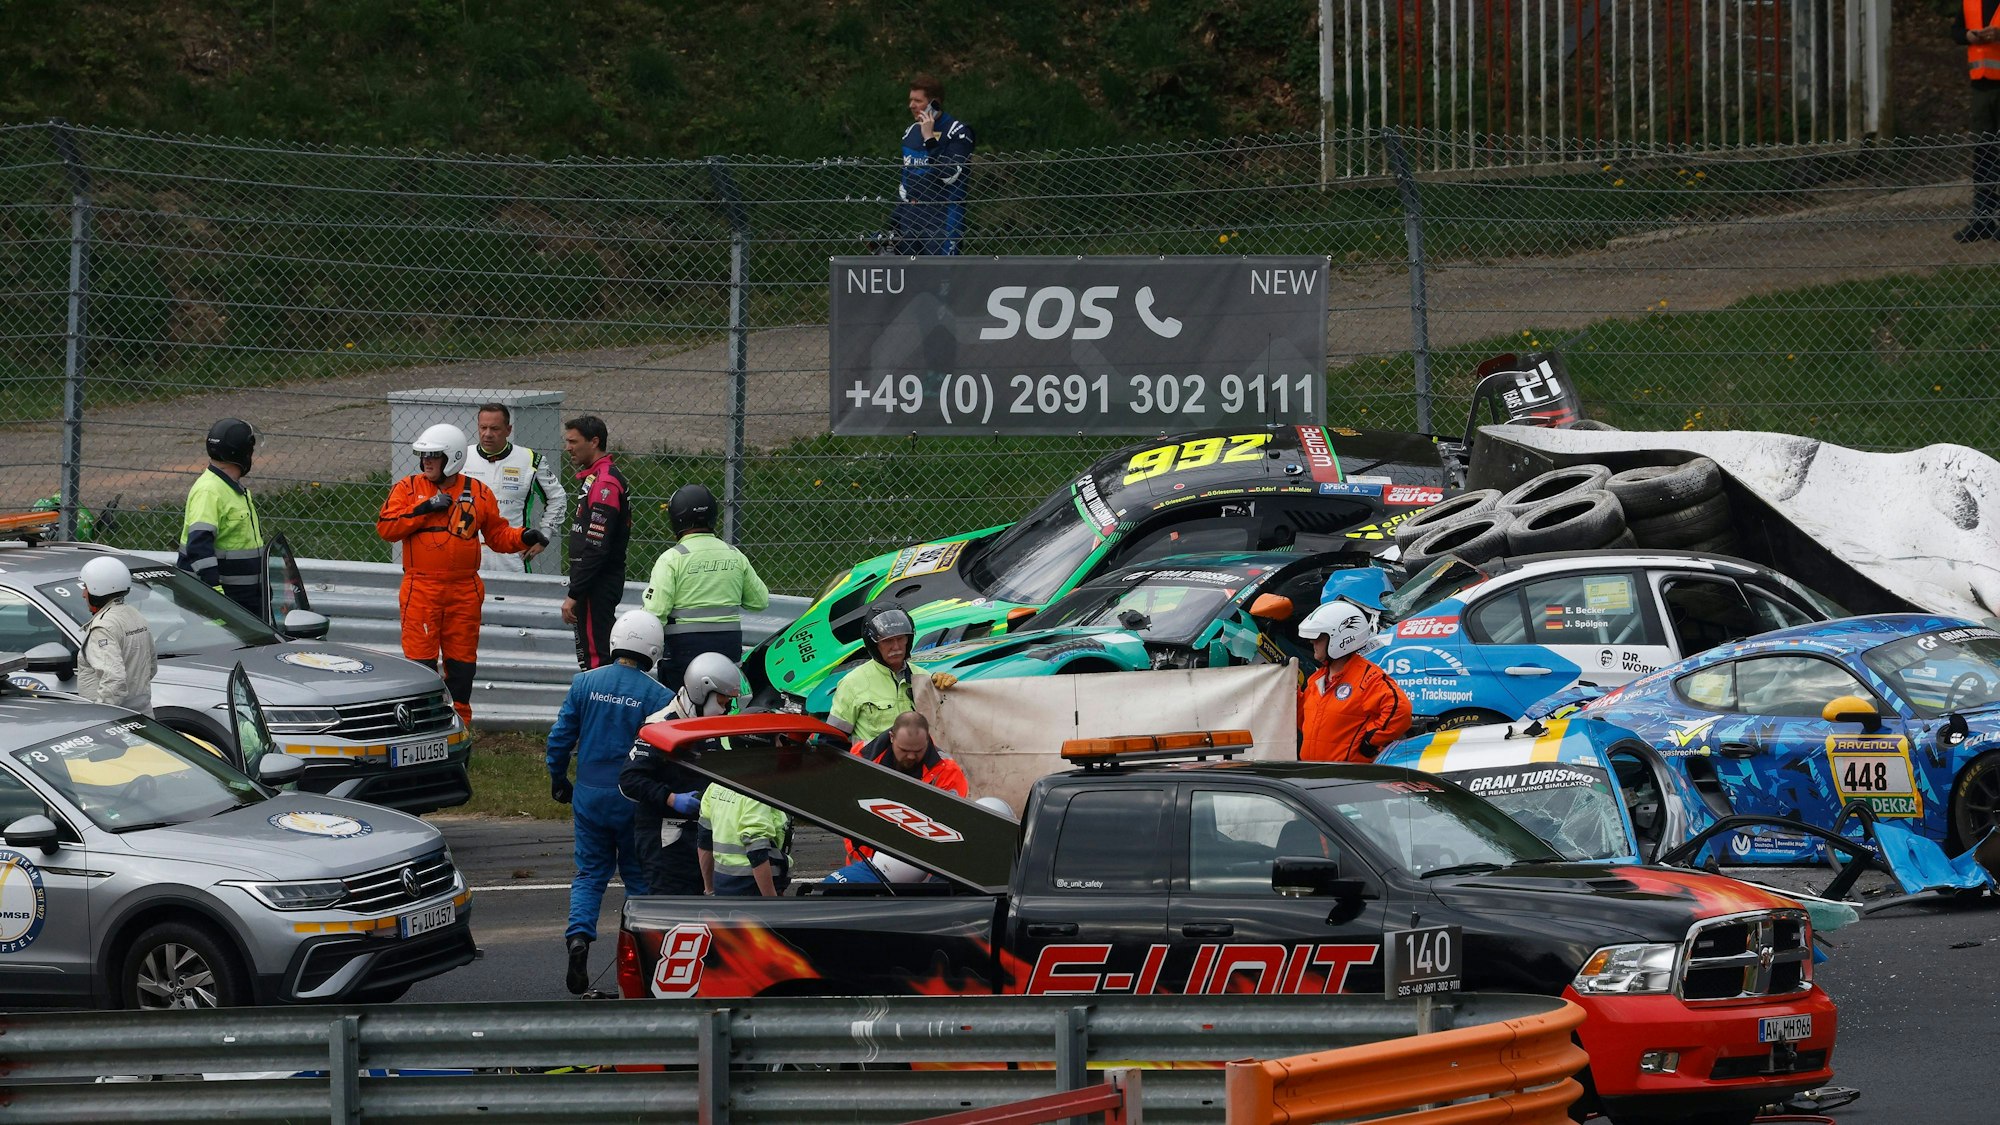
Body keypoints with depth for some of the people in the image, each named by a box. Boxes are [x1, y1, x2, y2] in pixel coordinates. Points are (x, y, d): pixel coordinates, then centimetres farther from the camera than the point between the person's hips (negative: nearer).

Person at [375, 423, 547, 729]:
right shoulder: (408, 488, 4)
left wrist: (524, 538, -3)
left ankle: (459, 722, 16)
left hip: (464, 591, 2)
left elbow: (497, 534, 15)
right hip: (421, 589, -2)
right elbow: (385, 527, -6)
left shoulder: (479, 494, 8)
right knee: (420, 659, -4)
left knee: (461, 662, 6)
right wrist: (425, 509, -13)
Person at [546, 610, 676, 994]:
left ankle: (578, 935, -11)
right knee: (639, 876, 12)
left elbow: (560, 736, 1)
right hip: (634, 800, -2)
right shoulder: (657, 696, -10)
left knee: (590, 873, 12)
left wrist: (558, 781, 15)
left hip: (589, 795, 2)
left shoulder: (585, 683, -2)